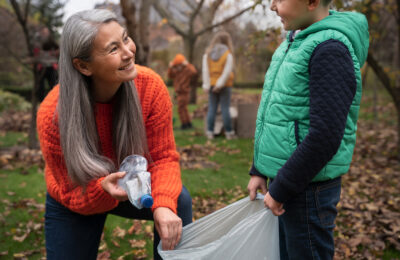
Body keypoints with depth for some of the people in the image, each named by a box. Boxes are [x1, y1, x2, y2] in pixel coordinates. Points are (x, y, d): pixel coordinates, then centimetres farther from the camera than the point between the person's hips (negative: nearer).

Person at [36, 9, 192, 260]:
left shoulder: (150, 85, -27)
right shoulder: (52, 115, -31)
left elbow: (164, 157, -20)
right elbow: (72, 194, -21)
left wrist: (163, 205, -40)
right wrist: (103, 190, -44)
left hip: (133, 188, 1)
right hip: (74, 203, -1)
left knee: (179, 201, -24)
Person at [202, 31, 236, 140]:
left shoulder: (207, 54, 5)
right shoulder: (228, 53, -5)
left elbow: (205, 70, -1)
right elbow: (227, 71, -13)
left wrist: (207, 85, -3)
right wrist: (220, 83, -13)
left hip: (212, 83, 3)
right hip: (225, 85, -3)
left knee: (212, 108, 6)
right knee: (225, 108, 0)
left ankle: (210, 132, 5)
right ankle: (229, 132, 5)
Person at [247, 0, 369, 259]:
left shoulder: (329, 49, -18)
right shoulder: (295, 42, 10)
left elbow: (326, 136, -24)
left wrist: (281, 189, -17)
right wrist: (259, 171, 13)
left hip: (307, 188, -8)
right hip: (283, 179, 9)